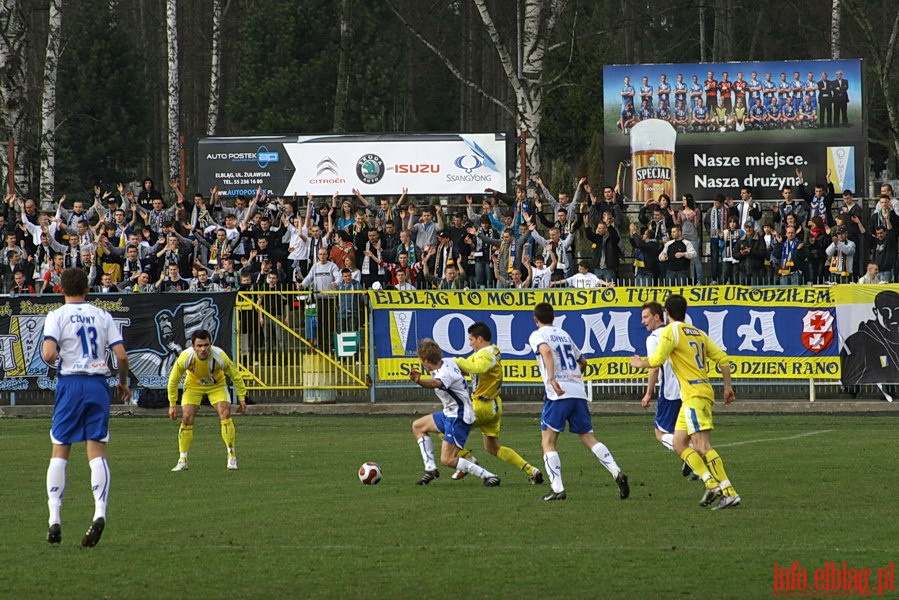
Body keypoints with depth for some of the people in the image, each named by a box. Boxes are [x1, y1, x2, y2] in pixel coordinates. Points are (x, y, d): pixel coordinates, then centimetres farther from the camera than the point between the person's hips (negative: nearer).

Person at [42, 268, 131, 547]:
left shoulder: (57, 316, -2)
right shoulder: (102, 316, 7)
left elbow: (49, 354, -15)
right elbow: (122, 356, 1)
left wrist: (47, 356, 9)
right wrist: (123, 383, 18)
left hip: (70, 384, -2)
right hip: (98, 385, 2)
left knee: (59, 452, 5)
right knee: (97, 452, 0)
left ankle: (54, 518, -1)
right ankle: (100, 511, -17)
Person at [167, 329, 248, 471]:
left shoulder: (219, 356, -32)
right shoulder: (185, 357, -31)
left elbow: (236, 376, -15)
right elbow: (173, 380, -15)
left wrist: (242, 398, -12)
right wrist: (172, 405, -13)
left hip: (216, 386, -1)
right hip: (193, 385, 1)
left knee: (225, 414, -18)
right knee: (186, 418, -12)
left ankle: (232, 457, -7)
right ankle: (182, 461, -1)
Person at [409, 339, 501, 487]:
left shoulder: (445, 373, -27)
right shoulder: (448, 362, 1)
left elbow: (436, 383, -52)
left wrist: (419, 380, -69)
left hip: (459, 418, -10)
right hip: (450, 414, 10)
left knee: (447, 460, -13)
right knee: (418, 426, 19)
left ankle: (488, 476, -10)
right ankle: (430, 469, 17)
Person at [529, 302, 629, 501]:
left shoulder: (537, 336, 3)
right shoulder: (563, 334, 22)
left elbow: (546, 351, -21)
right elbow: (582, 361, 32)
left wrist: (552, 379, -31)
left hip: (558, 395, -5)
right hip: (578, 392, 5)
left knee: (548, 442, 3)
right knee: (588, 438, 9)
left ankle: (558, 489, -9)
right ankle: (617, 473, -10)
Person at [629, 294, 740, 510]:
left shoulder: (670, 332, -5)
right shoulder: (698, 333, 18)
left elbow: (656, 361, -11)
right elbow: (722, 358, 15)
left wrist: (640, 364, 9)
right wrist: (728, 386, 20)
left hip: (694, 394, -9)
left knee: (702, 445, -15)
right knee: (679, 445, 11)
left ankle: (730, 493, -22)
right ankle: (712, 484, 0)